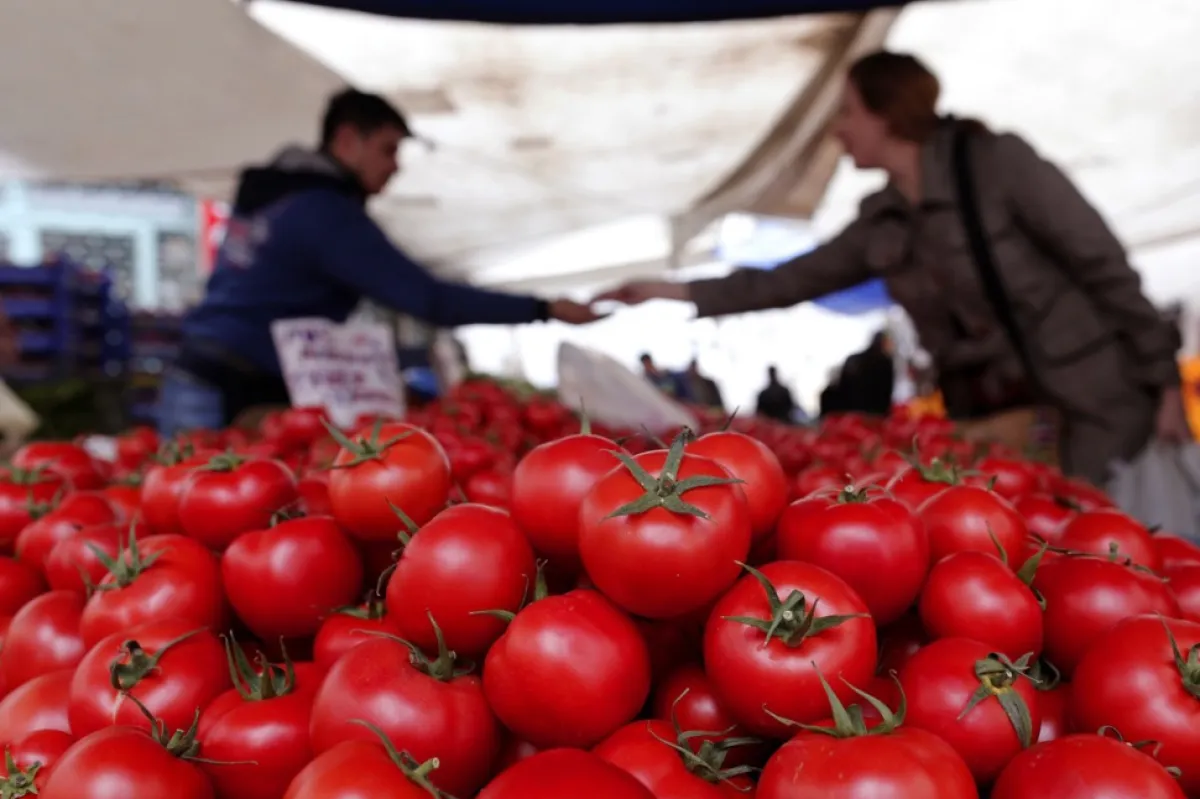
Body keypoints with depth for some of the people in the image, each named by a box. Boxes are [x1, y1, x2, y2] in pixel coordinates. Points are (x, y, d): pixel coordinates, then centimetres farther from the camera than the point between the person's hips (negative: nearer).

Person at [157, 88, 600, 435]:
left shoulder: (268, 191, 14)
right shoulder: (327, 211, -14)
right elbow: (429, 299, -21)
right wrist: (544, 309, -19)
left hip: (195, 380, 10)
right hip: (234, 397, -10)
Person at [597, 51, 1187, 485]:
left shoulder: (999, 161, -11)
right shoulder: (880, 220, 6)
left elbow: (1104, 265, -9)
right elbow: (793, 280, 13)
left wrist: (1163, 380, -9)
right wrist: (678, 292, 11)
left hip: (1093, 400, -5)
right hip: (988, 419, 5)